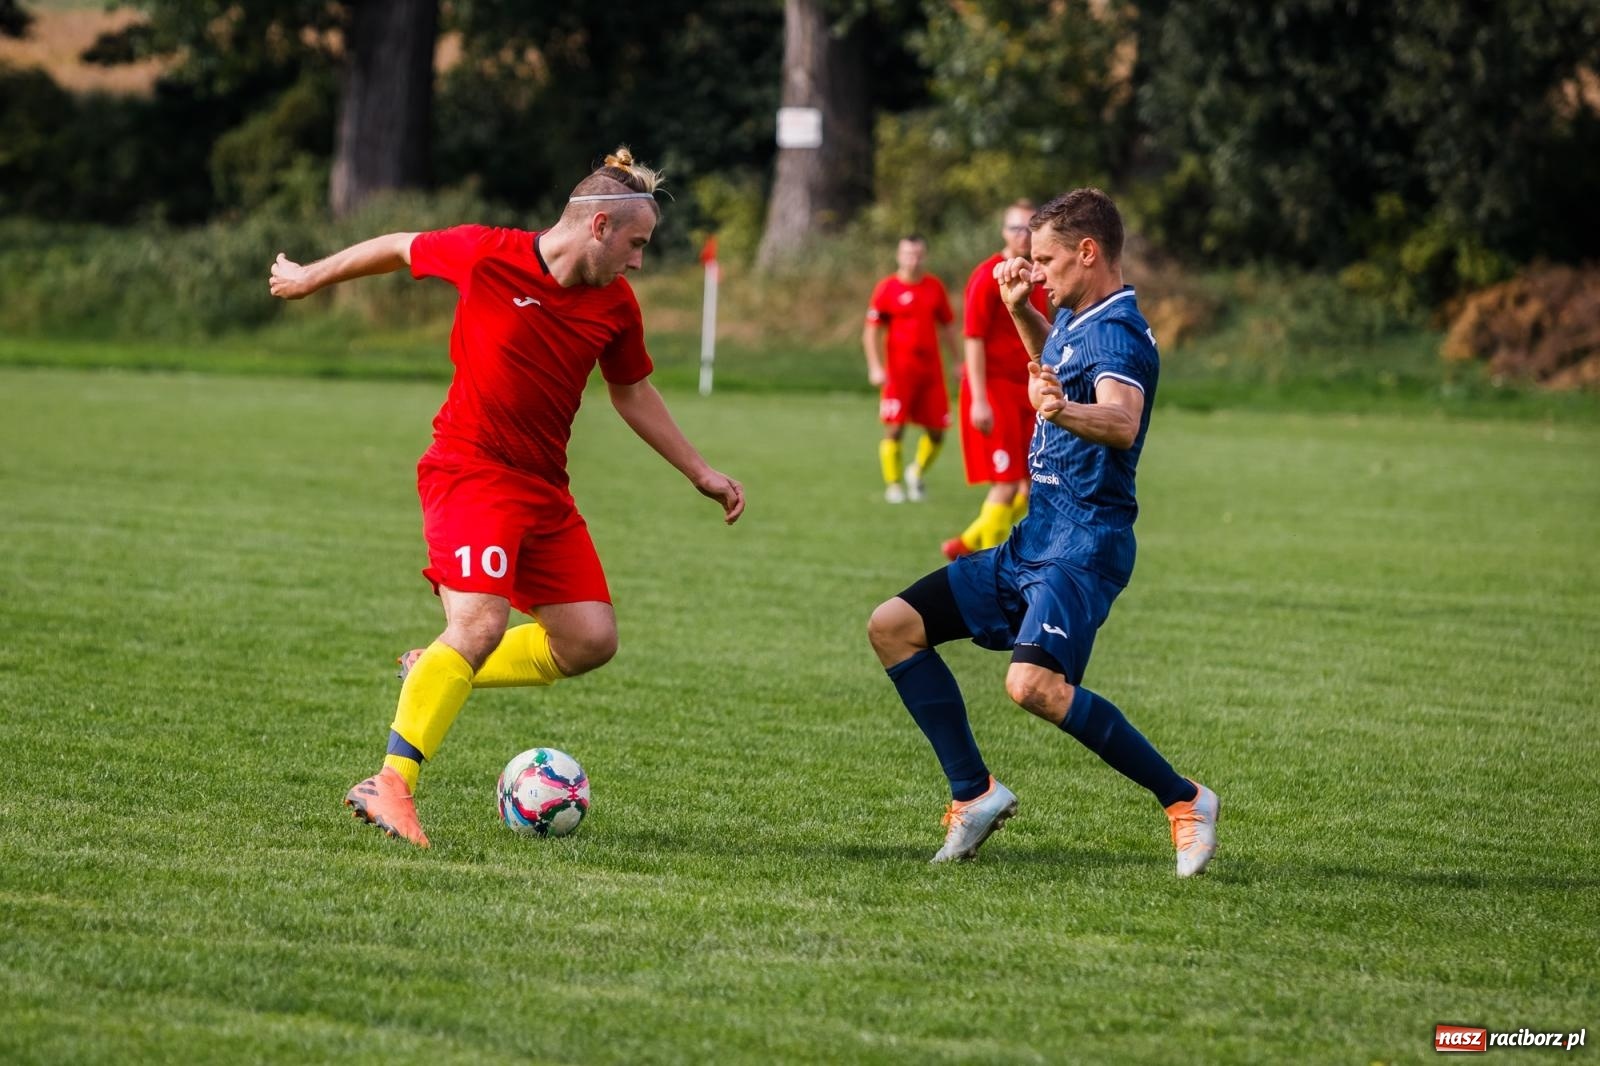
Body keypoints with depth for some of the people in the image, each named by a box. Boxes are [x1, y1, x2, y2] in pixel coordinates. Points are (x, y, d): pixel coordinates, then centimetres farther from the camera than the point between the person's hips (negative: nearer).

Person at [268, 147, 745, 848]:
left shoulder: (615, 309, 4)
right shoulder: (485, 254, -12)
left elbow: (633, 394, 20)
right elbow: (400, 248, 5)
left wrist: (701, 474, 20)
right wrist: (310, 278, 19)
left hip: (542, 487, 7)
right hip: (469, 468, -7)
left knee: (590, 641, -1)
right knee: (481, 624, -24)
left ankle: (438, 675, 16)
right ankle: (391, 784, -22)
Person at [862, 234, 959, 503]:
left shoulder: (935, 287, 9)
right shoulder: (887, 288, -2)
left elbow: (947, 327, 18)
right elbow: (872, 331, -3)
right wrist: (875, 367, -12)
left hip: (931, 368, 4)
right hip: (899, 370, -4)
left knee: (936, 431, 3)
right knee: (894, 428, -7)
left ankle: (917, 473, 27)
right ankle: (893, 485, 5)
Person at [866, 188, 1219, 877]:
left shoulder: (1117, 333, -17)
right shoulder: (1076, 320, 13)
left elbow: (1122, 423, -39)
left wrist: (1063, 411, -59)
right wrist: (1019, 309, 22)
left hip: (1083, 545, -10)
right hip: (1033, 541, 10)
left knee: (1033, 683, -31)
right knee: (892, 626, 6)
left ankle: (1183, 800, -18)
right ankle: (974, 794, 8)